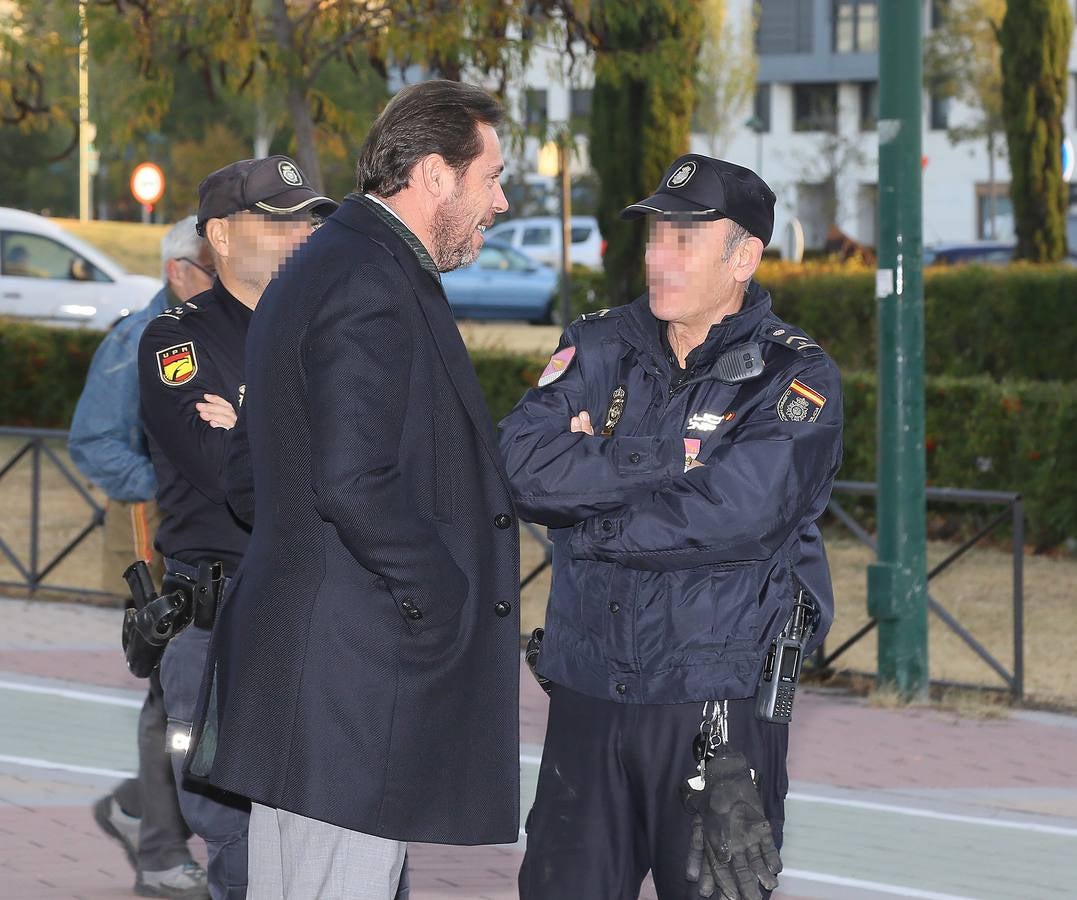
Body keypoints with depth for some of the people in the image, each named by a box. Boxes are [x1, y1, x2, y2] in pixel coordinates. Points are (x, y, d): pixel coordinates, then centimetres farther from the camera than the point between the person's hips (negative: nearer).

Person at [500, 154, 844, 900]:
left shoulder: (798, 381, -3)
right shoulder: (599, 350, 9)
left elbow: (735, 514, -18)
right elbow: (523, 466, -7)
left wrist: (589, 519, -8)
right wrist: (671, 459, -13)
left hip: (719, 708, -4)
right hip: (589, 694, 4)